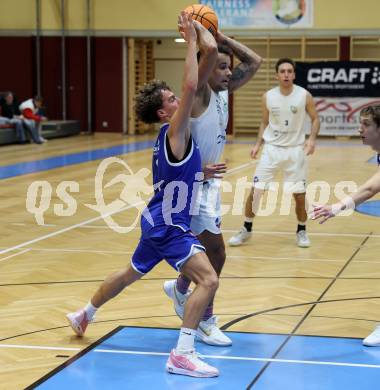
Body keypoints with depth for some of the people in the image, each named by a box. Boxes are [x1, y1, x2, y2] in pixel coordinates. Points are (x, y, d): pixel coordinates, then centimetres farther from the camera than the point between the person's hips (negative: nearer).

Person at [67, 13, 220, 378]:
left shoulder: (169, 136, 8)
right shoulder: (174, 132, -18)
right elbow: (191, 87, -29)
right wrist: (191, 40, -23)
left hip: (159, 220, 10)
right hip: (169, 224, -10)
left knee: (130, 274, 29)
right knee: (208, 279, -19)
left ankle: (84, 315, 48)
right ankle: (182, 354, -21)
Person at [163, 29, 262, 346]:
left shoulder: (223, 92, 5)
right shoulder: (198, 94, -19)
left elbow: (255, 61, 7)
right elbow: (209, 51, -35)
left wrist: (221, 36, 3)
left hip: (208, 182, 9)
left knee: (206, 251, 20)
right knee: (215, 254, -6)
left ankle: (179, 289, 45)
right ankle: (205, 322, 7)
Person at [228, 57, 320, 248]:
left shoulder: (304, 95, -9)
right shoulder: (268, 97, -3)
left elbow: (315, 119, 2)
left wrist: (312, 138, -16)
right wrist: (258, 143, -1)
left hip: (295, 150, -1)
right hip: (272, 148, 1)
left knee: (300, 195, 1)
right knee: (255, 190, -2)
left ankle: (301, 231, 24)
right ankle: (246, 229, 15)